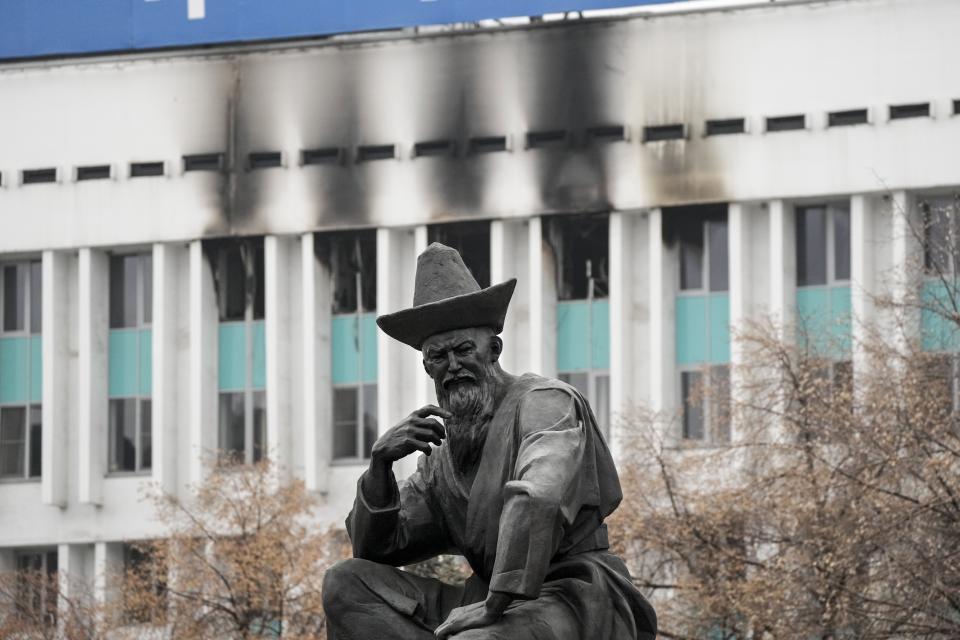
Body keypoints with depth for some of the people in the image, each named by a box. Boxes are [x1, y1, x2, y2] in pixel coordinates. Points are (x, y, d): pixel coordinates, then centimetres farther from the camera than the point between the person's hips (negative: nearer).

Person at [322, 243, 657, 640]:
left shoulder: (545, 402, -6)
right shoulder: (441, 456, 18)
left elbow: (538, 500, -25)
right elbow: (375, 550, 14)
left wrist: (495, 605, -28)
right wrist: (380, 462, -3)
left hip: (574, 597, -8)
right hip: (496, 606, 8)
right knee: (346, 584, -5)